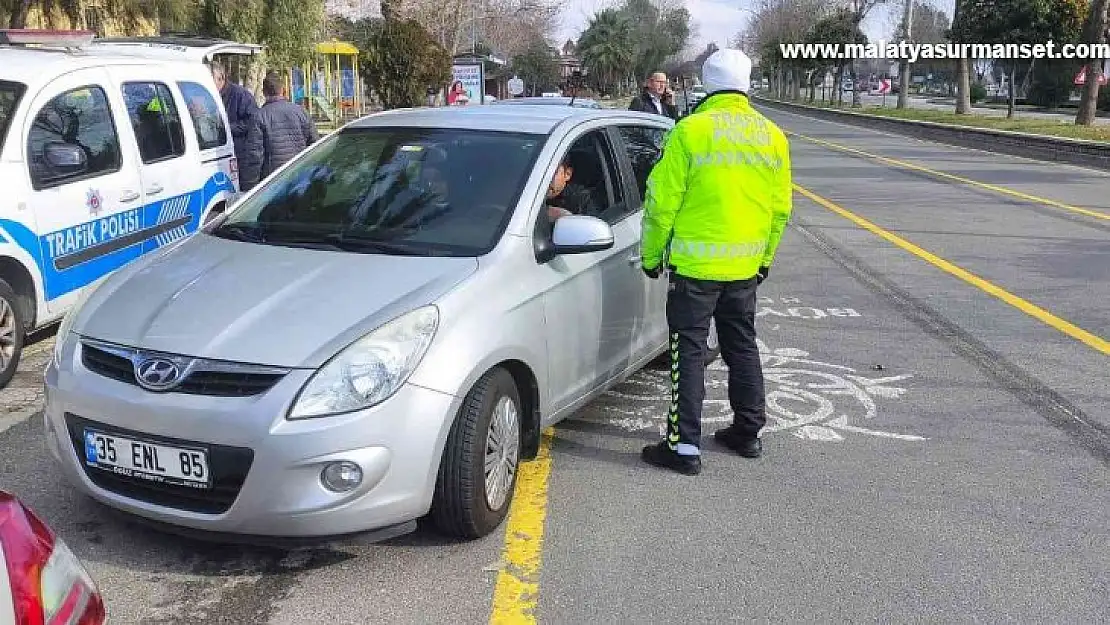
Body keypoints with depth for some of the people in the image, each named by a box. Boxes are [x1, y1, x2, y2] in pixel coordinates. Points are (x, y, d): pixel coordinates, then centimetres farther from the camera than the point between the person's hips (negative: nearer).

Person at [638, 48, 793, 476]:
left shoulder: (690, 131, -12)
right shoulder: (773, 136, 4)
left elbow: (662, 202, -11)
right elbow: (781, 207, 10)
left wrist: (651, 255, 1)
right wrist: (765, 257, 21)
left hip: (694, 264, -5)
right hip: (745, 266, 5)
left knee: (689, 351, 1)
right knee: (742, 346, 18)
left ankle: (685, 446, 2)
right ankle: (748, 432, 28)